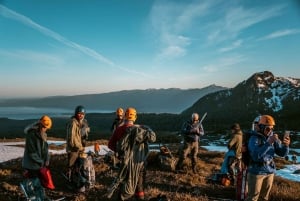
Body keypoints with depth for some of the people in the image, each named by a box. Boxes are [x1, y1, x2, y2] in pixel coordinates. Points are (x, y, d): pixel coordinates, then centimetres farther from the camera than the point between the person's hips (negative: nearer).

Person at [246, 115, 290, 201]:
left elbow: (282, 153, 0)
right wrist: (269, 143, -35)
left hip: (270, 172, 5)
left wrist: (286, 145, -22)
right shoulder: (254, 138, -16)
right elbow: (256, 155, -30)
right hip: (256, 172, -5)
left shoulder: (273, 137, -1)